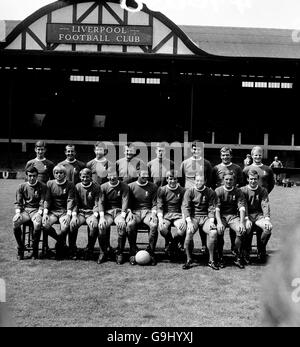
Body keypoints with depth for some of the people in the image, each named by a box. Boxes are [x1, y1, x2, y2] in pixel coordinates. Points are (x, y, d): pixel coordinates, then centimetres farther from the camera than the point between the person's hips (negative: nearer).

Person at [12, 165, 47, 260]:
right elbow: (18, 202, 10)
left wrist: (39, 213, -16)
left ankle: (35, 250, -16)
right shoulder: (22, 187, 11)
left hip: (36, 210, -2)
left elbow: (42, 203, 0)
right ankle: (20, 248, -12)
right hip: (25, 210, 2)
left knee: (37, 224, -36)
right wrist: (18, 212, -9)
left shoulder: (42, 186, 4)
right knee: (15, 222, -31)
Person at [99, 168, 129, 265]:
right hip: (107, 212, 1)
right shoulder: (103, 187, 7)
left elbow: (125, 202, -6)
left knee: (122, 225, -33)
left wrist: (122, 216, -19)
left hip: (120, 212, -1)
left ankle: (119, 253, -17)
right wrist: (102, 217, -15)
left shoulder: (124, 186, 2)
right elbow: (101, 202, 0)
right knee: (102, 226, -29)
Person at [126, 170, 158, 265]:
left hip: (148, 211, 0)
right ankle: (133, 253, -19)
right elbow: (127, 202, 10)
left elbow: (155, 203, 10)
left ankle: (150, 253, -20)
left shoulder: (153, 187, 11)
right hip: (134, 212, 0)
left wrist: (153, 213, -7)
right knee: (130, 225, -34)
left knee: (154, 225, -33)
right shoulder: (130, 186, 10)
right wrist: (129, 212, -7)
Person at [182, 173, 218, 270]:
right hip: (193, 217, -1)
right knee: (189, 232, -31)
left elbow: (212, 208, 4)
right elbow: (185, 207, -5)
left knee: (214, 232, -28)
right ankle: (188, 260, -14)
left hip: (206, 217, 1)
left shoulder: (210, 192, 6)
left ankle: (211, 260, -13)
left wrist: (211, 221, -12)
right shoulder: (189, 192, 3)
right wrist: (189, 222, -19)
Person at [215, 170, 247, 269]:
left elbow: (242, 208, -5)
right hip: (221, 216, -1)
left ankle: (238, 257, -12)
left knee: (241, 230, -27)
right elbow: (216, 208, -11)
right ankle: (220, 258, -14)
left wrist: (242, 222, -21)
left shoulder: (238, 192, 4)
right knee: (219, 231, -31)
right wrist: (219, 222, -26)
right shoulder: (218, 191, -1)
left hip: (233, 216, 2)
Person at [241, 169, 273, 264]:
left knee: (268, 227, -28)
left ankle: (261, 251, -6)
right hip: (247, 215, -2)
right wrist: (247, 219, -23)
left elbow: (265, 205, -1)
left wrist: (267, 219, -18)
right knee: (247, 228, -34)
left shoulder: (263, 190, 10)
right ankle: (246, 252, -11)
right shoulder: (243, 190, 4)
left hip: (259, 215, 2)